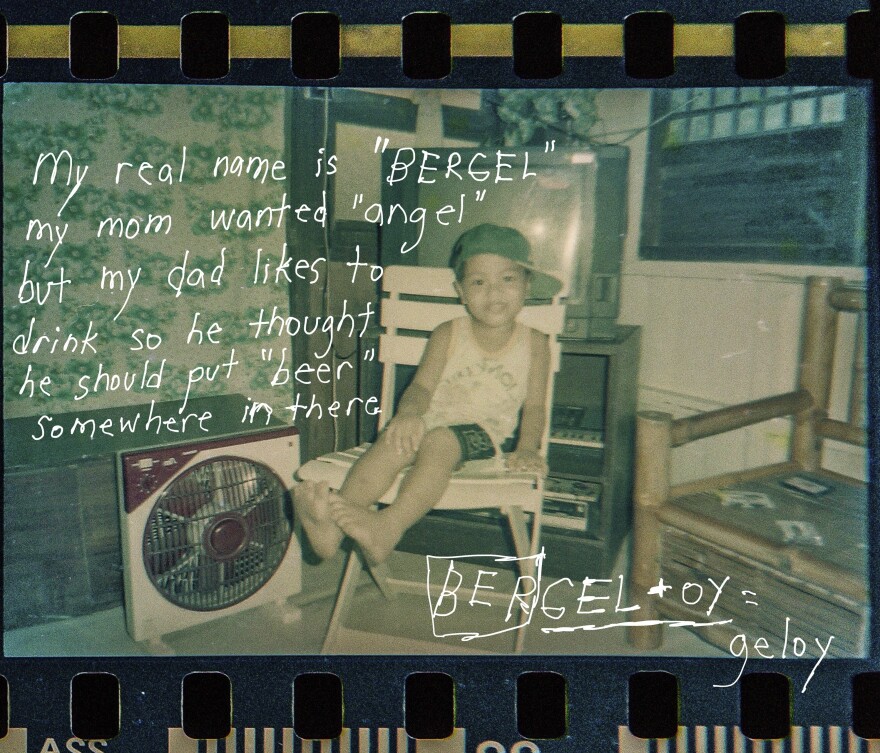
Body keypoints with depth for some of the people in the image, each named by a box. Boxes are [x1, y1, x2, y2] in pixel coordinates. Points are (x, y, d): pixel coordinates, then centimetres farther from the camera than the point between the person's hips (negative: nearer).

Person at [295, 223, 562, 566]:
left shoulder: (534, 343, 6)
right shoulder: (447, 335, 7)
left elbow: (534, 406, 6)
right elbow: (422, 386, -1)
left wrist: (527, 448, -13)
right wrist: (409, 411, -25)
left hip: (482, 434, -2)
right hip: (432, 423, 2)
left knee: (439, 442, -36)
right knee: (395, 440, -32)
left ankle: (390, 524, -54)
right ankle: (332, 525, -50)